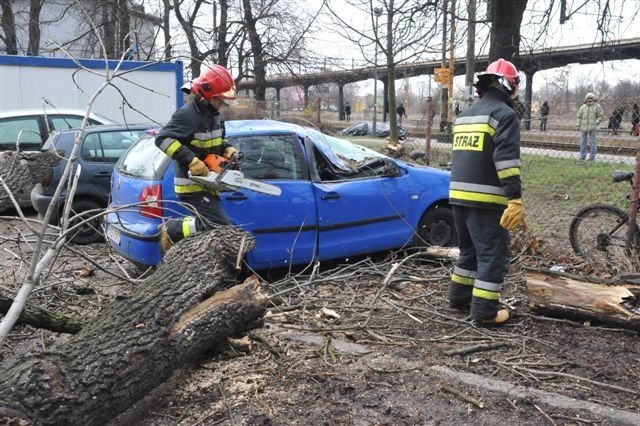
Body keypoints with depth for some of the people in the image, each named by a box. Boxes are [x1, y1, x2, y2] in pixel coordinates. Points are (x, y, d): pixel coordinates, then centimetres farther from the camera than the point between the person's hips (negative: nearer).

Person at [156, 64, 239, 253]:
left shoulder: (214, 115, 11)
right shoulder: (187, 115, -17)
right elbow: (163, 139, -24)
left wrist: (229, 151, 5)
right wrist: (191, 161, -29)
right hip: (192, 185, -10)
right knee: (220, 224, -17)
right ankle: (171, 230, -7)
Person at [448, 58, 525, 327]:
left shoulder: (465, 114, 18)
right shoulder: (504, 114, -8)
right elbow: (507, 160, -19)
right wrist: (515, 199, -22)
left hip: (457, 194, 8)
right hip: (485, 198, -8)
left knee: (469, 249, 21)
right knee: (493, 254, 0)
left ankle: (459, 297, 27)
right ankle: (484, 311, 1)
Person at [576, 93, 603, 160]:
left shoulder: (597, 107, 1)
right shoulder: (583, 107, 8)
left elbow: (600, 116, 2)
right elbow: (579, 116, 13)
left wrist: (595, 124, -8)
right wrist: (578, 125, 5)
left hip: (592, 128, -3)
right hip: (583, 127, 3)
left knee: (592, 142, -2)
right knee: (583, 142, 7)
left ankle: (592, 157, 4)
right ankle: (582, 156, 15)